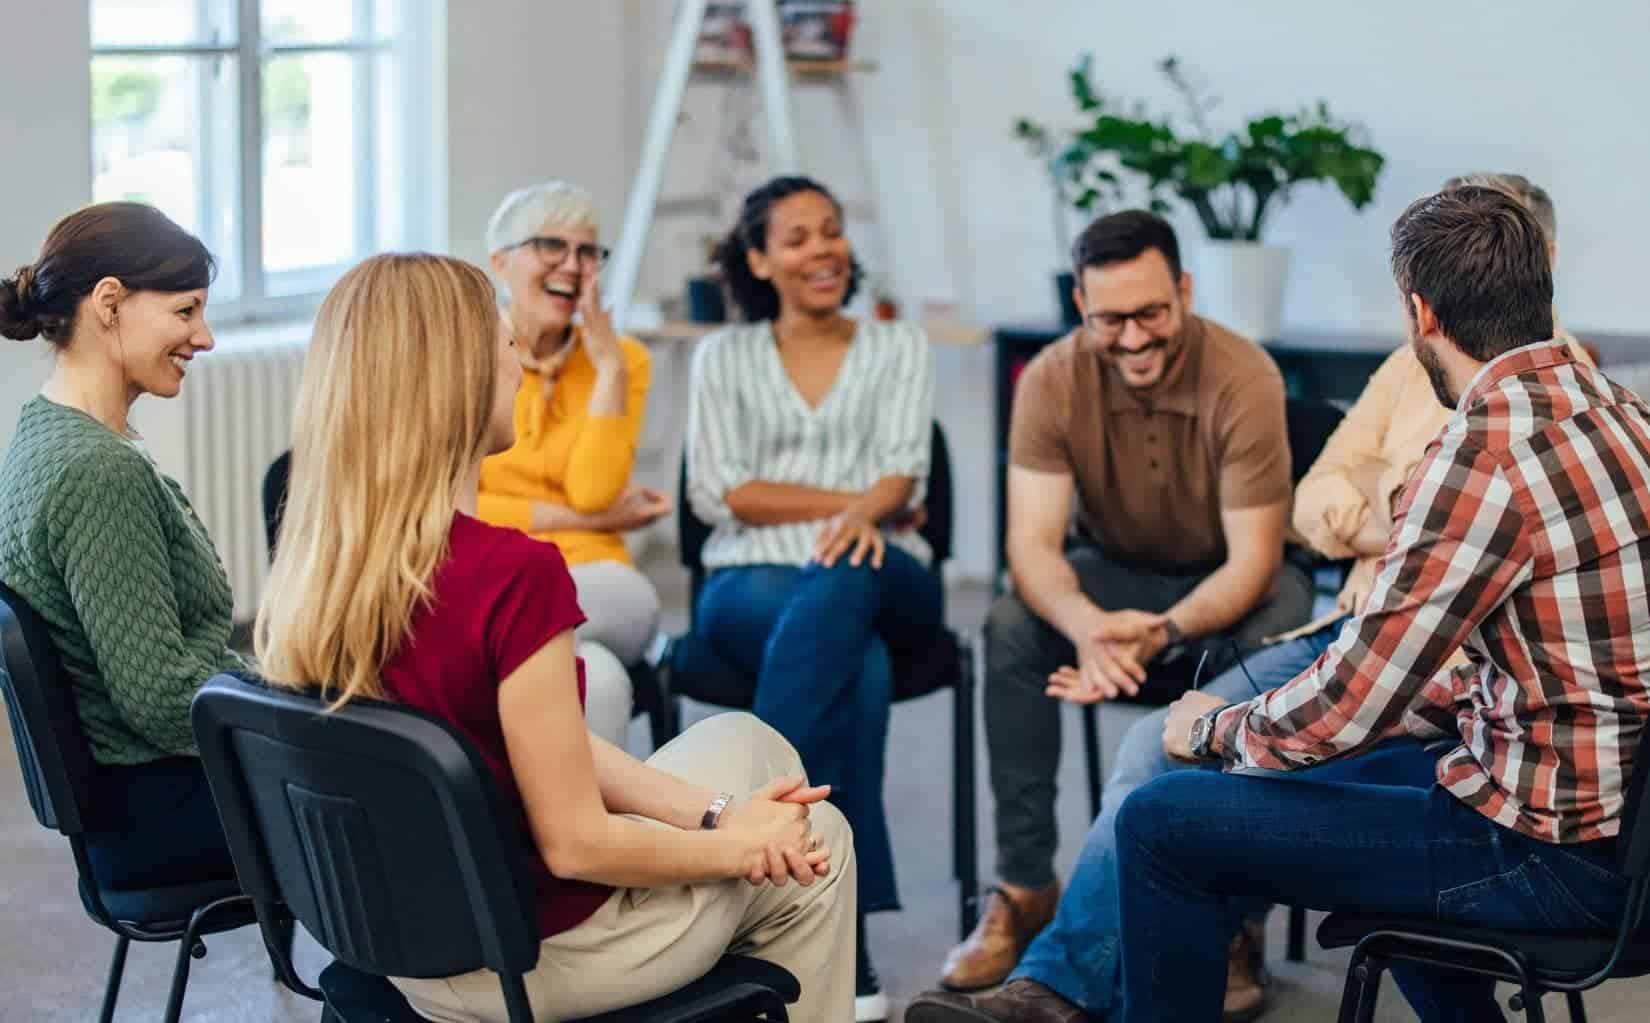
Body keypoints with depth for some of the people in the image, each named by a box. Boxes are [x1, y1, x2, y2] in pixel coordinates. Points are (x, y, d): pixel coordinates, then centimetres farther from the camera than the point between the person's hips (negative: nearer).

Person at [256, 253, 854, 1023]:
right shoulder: (514, 573, -30)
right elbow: (574, 843, -23)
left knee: (745, 743, 24)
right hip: (528, 958, -7)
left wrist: (712, 814, -2)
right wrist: (734, 844, -7)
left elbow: (548, 749, 0)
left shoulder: (314, 567, -6)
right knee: (813, 844, 18)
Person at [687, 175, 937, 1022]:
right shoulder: (724, 356, 16)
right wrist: (850, 499, -7)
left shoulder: (899, 348, 18)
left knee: (839, 591, -41)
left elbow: (902, 474, 1)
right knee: (858, 666, -38)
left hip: (878, 579, 1)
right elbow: (718, 493, 2)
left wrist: (864, 516, -23)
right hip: (751, 581, -1)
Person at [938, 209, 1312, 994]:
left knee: (1277, 637, -35)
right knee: (1010, 627, -27)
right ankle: (1024, 891, -17)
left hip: (1228, 581, -2)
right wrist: (1086, 624, -47)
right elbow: (1032, 542, -24)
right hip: (1115, 570, 2)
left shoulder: (1244, 380, -26)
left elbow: (1251, 560, -26)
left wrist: (1164, 632, -46)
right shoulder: (1053, 380, -19)